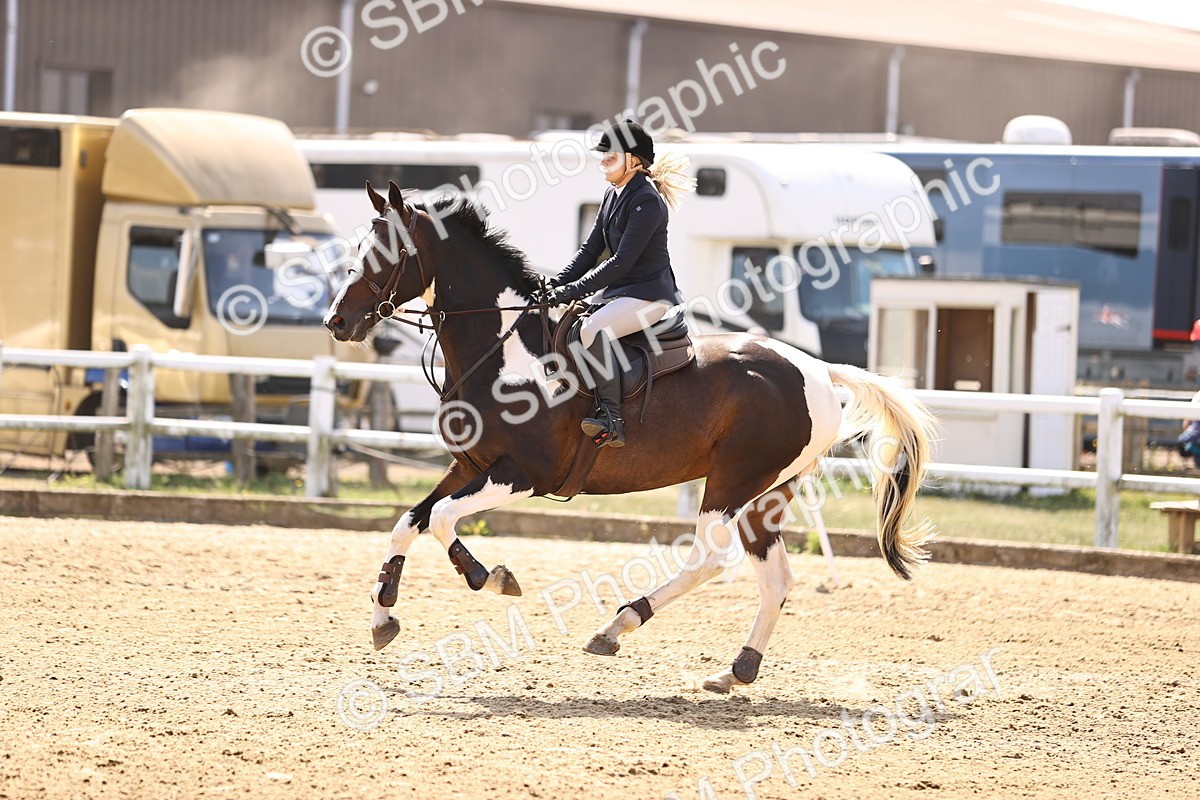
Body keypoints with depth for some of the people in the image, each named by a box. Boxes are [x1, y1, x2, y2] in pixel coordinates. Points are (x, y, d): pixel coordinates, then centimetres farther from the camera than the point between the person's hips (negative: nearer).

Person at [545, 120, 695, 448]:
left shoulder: (647, 202, -17)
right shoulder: (613, 196, 12)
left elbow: (622, 261, -22)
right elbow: (591, 249, 12)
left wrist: (575, 289, -23)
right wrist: (557, 284, -2)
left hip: (649, 294, -10)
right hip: (620, 291, 10)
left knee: (594, 330, -33)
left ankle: (612, 419, -32)